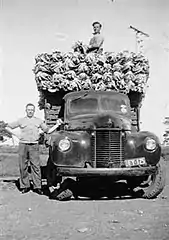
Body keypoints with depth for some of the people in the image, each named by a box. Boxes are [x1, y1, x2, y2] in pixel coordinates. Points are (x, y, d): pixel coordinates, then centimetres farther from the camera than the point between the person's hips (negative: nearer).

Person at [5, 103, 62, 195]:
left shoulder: (39, 121, 12)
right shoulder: (21, 120, 8)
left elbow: (48, 130, 15)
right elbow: (7, 127, 12)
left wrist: (57, 124, 6)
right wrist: (17, 135, 4)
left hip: (34, 145, 0)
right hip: (23, 145, 0)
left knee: (36, 166, -5)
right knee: (23, 166, 3)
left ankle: (37, 187, -1)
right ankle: (25, 186, 12)